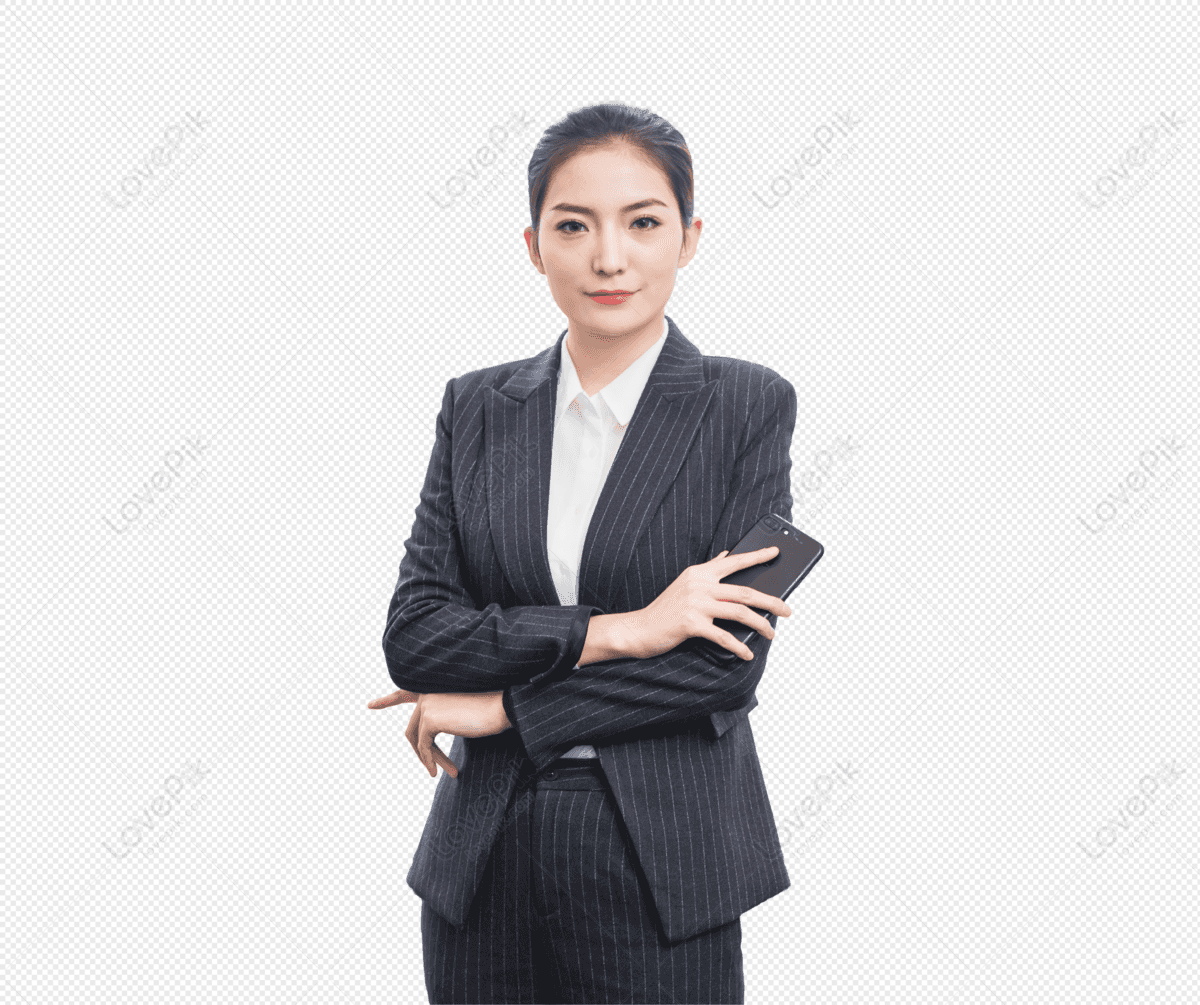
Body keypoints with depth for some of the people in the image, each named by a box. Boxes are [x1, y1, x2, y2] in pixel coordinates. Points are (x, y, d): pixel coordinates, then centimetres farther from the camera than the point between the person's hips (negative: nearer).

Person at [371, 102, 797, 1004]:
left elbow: (728, 664, -11)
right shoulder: (478, 407, 5)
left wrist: (505, 706, -9)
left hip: (659, 865, -2)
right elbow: (411, 635, -4)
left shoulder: (749, 406, -4)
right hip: (485, 860, 3)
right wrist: (614, 631, -16)